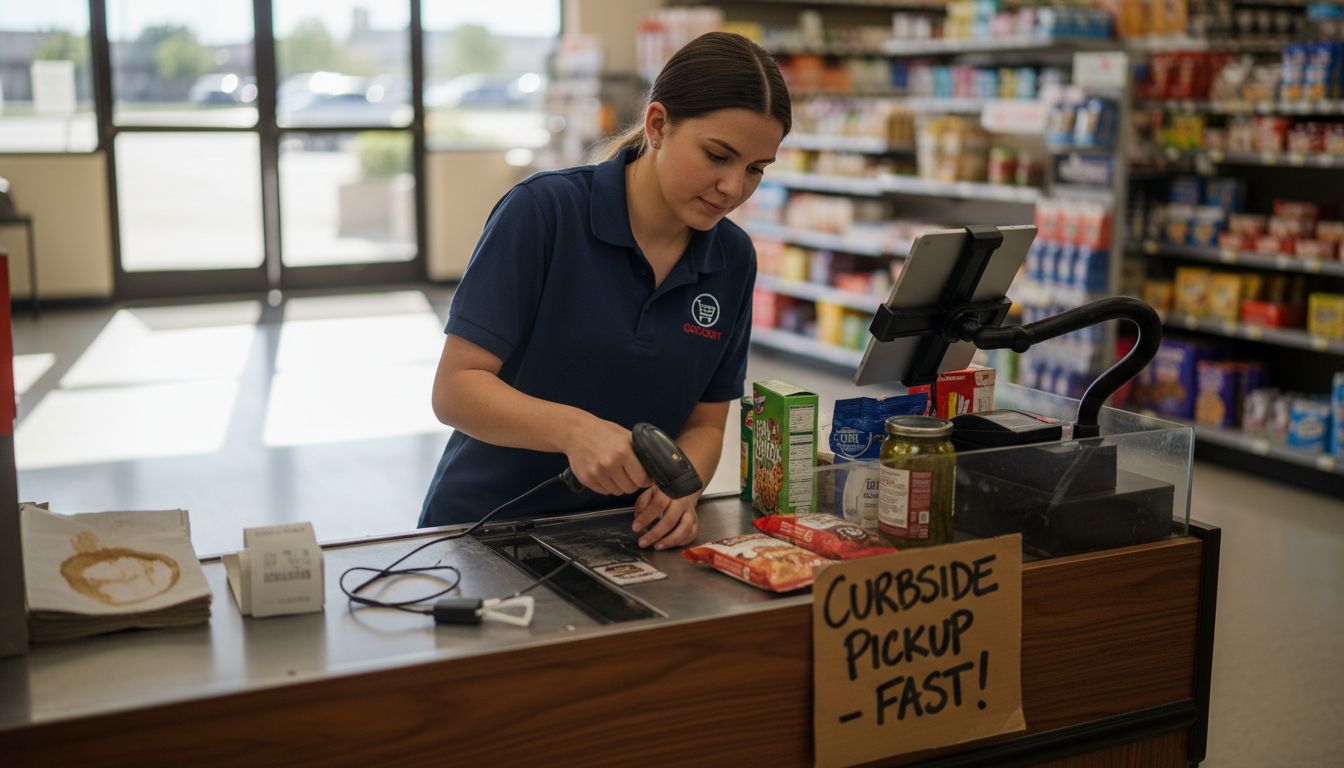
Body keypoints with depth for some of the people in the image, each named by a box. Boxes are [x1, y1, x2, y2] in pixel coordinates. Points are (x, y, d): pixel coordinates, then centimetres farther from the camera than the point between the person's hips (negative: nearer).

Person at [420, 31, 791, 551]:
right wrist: (573, 428, -31)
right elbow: (454, 390, -14)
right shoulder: (544, 210, -13)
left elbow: (705, 424, 7)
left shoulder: (733, 259, 2)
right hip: (486, 525, -5)